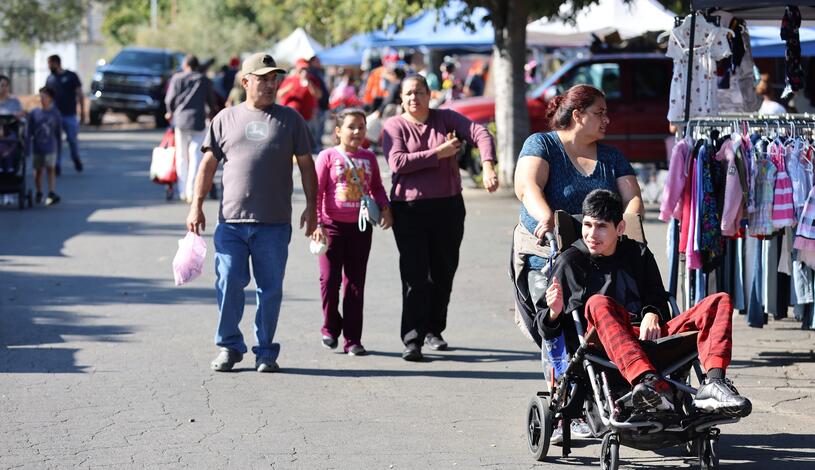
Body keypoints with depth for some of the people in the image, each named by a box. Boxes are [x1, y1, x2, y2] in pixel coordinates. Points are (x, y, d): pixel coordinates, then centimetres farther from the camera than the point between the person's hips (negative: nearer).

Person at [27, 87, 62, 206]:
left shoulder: (55, 114, -2)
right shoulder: (34, 113, -2)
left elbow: (59, 132, 6)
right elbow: (29, 132, 1)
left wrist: (59, 146, 9)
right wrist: (28, 148, -1)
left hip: (50, 147, -1)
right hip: (37, 146, 1)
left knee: (51, 169, -9)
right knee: (38, 170, 10)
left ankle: (52, 193, -13)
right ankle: (38, 193, 24)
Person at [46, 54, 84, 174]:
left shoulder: (71, 76, -1)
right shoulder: (50, 79, 9)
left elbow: (79, 94, -1)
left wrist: (82, 111, -6)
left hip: (70, 115, -3)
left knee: (72, 139, -1)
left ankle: (76, 159, 24)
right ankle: (57, 165, 5)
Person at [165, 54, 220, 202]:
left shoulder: (176, 78, 7)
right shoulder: (204, 80, 6)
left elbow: (169, 99, 2)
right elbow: (212, 101, 11)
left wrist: (171, 112, 22)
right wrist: (213, 112, 32)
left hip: (180, 119, 1)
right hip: (198, 121, -1)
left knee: (181, 156, 10)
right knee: (195, 156, -2)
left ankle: (182, 191, 12)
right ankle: (191, 191, -11)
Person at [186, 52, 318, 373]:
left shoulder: (290, 119, 9)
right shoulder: (226, 119, 10)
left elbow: (306, 165, 11)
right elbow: (208, 164, 10)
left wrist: (311, 207, 4)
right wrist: (197, 205, 3)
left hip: (274, 223, 0)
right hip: (231, 221, 0)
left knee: (270, 289, 3)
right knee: (228, 284, -2)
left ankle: (265, 351, 13)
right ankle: (229, 346, 11)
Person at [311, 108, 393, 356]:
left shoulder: (369, 157, 9)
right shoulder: (328, 156, -2)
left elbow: (377, 187, 20)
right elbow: (316, 191, -5)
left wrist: (384, 208, 1)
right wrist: (317, 224, -13)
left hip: (360, 227, 3)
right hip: (333, 225, -3)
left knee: (355, 282, 5)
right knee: (329, 279, -6)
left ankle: (353, 339, 9)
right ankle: (330, 328, 16)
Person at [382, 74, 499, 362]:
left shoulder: (446, 119, 6)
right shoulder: (394, 126, 0)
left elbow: (480, 134, -6)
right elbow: (397, 162, -15)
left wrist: (488, 166, -24)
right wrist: (438, 153, -14)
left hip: (448, 206, 3)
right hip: (409, 210, -3)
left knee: (443, 272, 10)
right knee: (415, 276, -10)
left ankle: (433, 330, 25)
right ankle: (412, 340, -12)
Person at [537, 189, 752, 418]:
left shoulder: (639, 254, 24)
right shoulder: (570, 262, 14)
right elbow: (546, 330, 11)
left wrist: (652, 314, 0)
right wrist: (554, 312, -13)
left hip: (650, 337, 4)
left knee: (720, 301, -9)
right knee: (598, 303, -37)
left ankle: (713, 384, -37)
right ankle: (652, 384, -61)